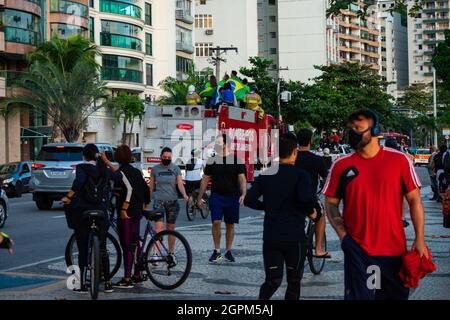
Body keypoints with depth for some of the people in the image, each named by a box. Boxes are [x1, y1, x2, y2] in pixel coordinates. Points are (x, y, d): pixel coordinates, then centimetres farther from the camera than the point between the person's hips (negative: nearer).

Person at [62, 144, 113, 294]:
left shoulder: (82, 168, -5)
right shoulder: (104, 170, 9)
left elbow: (79, 181, -24)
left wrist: (68, 196, -22)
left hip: (82, 212, -3)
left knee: (82, 249, 3)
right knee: (102, 248, 10)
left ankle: (82, 284, 3)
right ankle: (107, 283, 10)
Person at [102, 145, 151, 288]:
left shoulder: (121, 173, -12)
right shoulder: (136, 172, 12)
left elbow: (129, 189, -27)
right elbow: (146, 189, 23)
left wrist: (123, 209, -26)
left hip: (126, 214, -8)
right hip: (137, 212, 8)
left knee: (127, 245, -8)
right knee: (135, 243, 16)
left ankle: (127, 279, -8)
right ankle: (137, 275, 24)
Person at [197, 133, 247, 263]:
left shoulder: (236, 160, 1)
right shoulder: (212, 161, 7)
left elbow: (242, 179, -2)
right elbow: (205, 180, 12)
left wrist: (243, 194, -17)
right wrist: (200, 197, 10)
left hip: (232, 197, 0)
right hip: (216, 196, 1)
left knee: (230, 225, 6)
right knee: (216, 222, -11)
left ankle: (228, 251, 17)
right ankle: (217, 251, -1)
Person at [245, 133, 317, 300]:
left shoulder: (265, 175, 5)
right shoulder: (301, 175, -8)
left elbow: (249, 200, -1)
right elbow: (306, 199, -26)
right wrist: (310, 212, -6)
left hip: (270, 237, 3)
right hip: (294, 238, -3)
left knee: (272, 281, 11)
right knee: (294, 281, 12)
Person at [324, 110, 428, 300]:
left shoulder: (399, 160, -1)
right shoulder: (341, 166, 1)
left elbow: (414, 200, 2)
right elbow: (331, 203, 8)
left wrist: (419, 239, -4)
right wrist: (342, 235, -5)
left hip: (395, 250, 0)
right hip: (357, 250, 0)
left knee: (397, 295, 13)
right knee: (359, 295, 2)